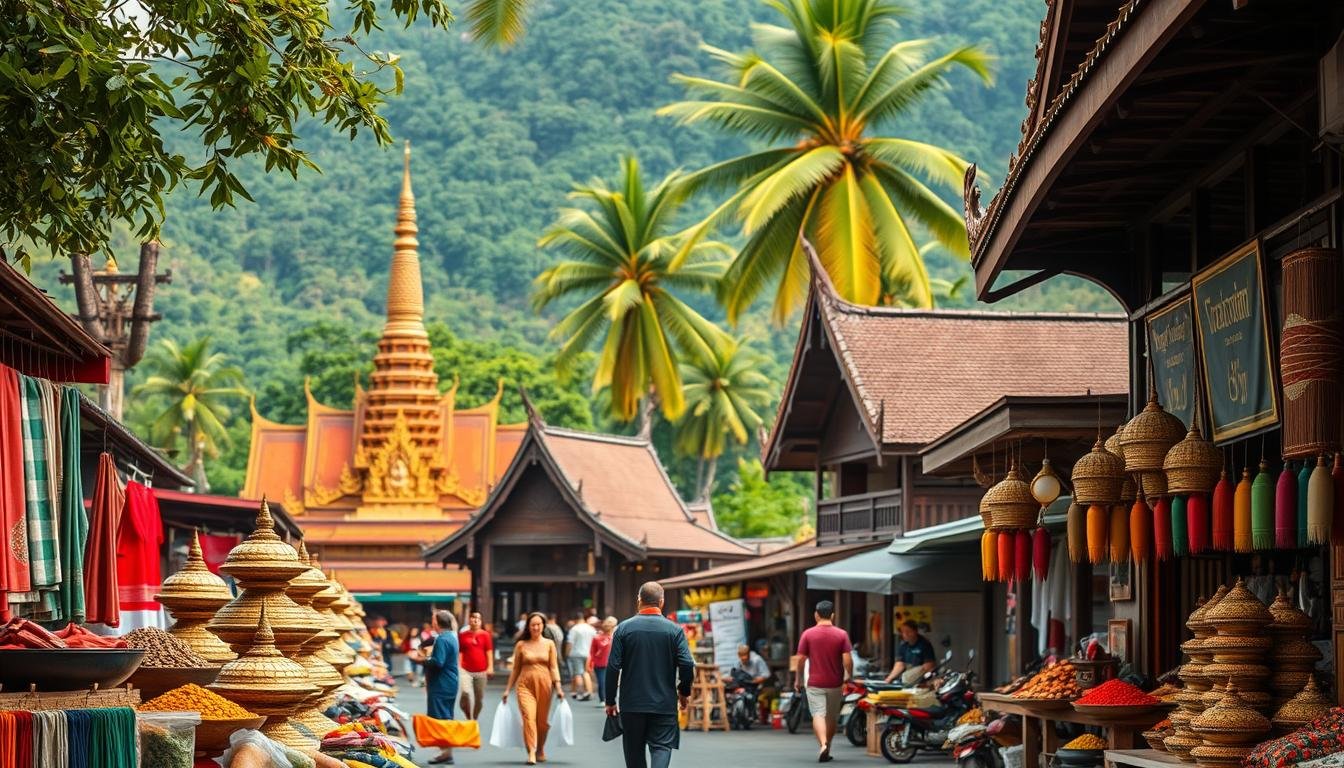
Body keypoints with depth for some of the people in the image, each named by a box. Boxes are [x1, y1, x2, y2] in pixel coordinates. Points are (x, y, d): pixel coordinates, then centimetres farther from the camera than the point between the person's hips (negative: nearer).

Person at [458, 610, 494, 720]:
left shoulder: (485, 635, 5)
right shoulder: (463, 635, 6)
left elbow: (489, 652, 3)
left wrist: (490, 667, -6)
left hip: (481, 671, 1)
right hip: (466, 670, -1)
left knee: (479, 698, 6)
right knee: (466, 693, -22)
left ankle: (474, 719, 23)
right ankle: (468, 717, -4)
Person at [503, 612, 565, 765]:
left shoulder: (549, 644, 7)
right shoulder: (521, 645, 7)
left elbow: (554, 667, 4)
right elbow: (515, 669, 12)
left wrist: (558, 687, -6)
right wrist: (508, 689, 11)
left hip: (544, 684, 1)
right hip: (525, 684, -1)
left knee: (542, 720, 8)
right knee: (528, 716, -17)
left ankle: (540, 750, 31)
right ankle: (531, 753, -22)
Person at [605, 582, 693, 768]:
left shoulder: (624, 628, -2)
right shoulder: (674, 630, -4)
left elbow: (613, 667, -4)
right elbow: (687, 665, -9)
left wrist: (610, 700, 5)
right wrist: (684, 692, 9)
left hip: (631, 704, 1)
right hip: (664, 704, -1)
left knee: (634, 751, 13)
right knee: (662, 747, -2)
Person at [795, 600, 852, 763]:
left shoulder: (808, 634, -5)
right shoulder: (842, 635, -4)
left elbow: (801, 659, -3)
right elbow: (847, 660, -10)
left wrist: (798, 679, 9)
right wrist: (849, 677, 6)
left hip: (815, 683, -2)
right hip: (835, 683, 2)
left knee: (818, 715, -6)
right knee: (832, 717, 15)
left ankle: (823, 744, -29)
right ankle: (827, 751, 24)